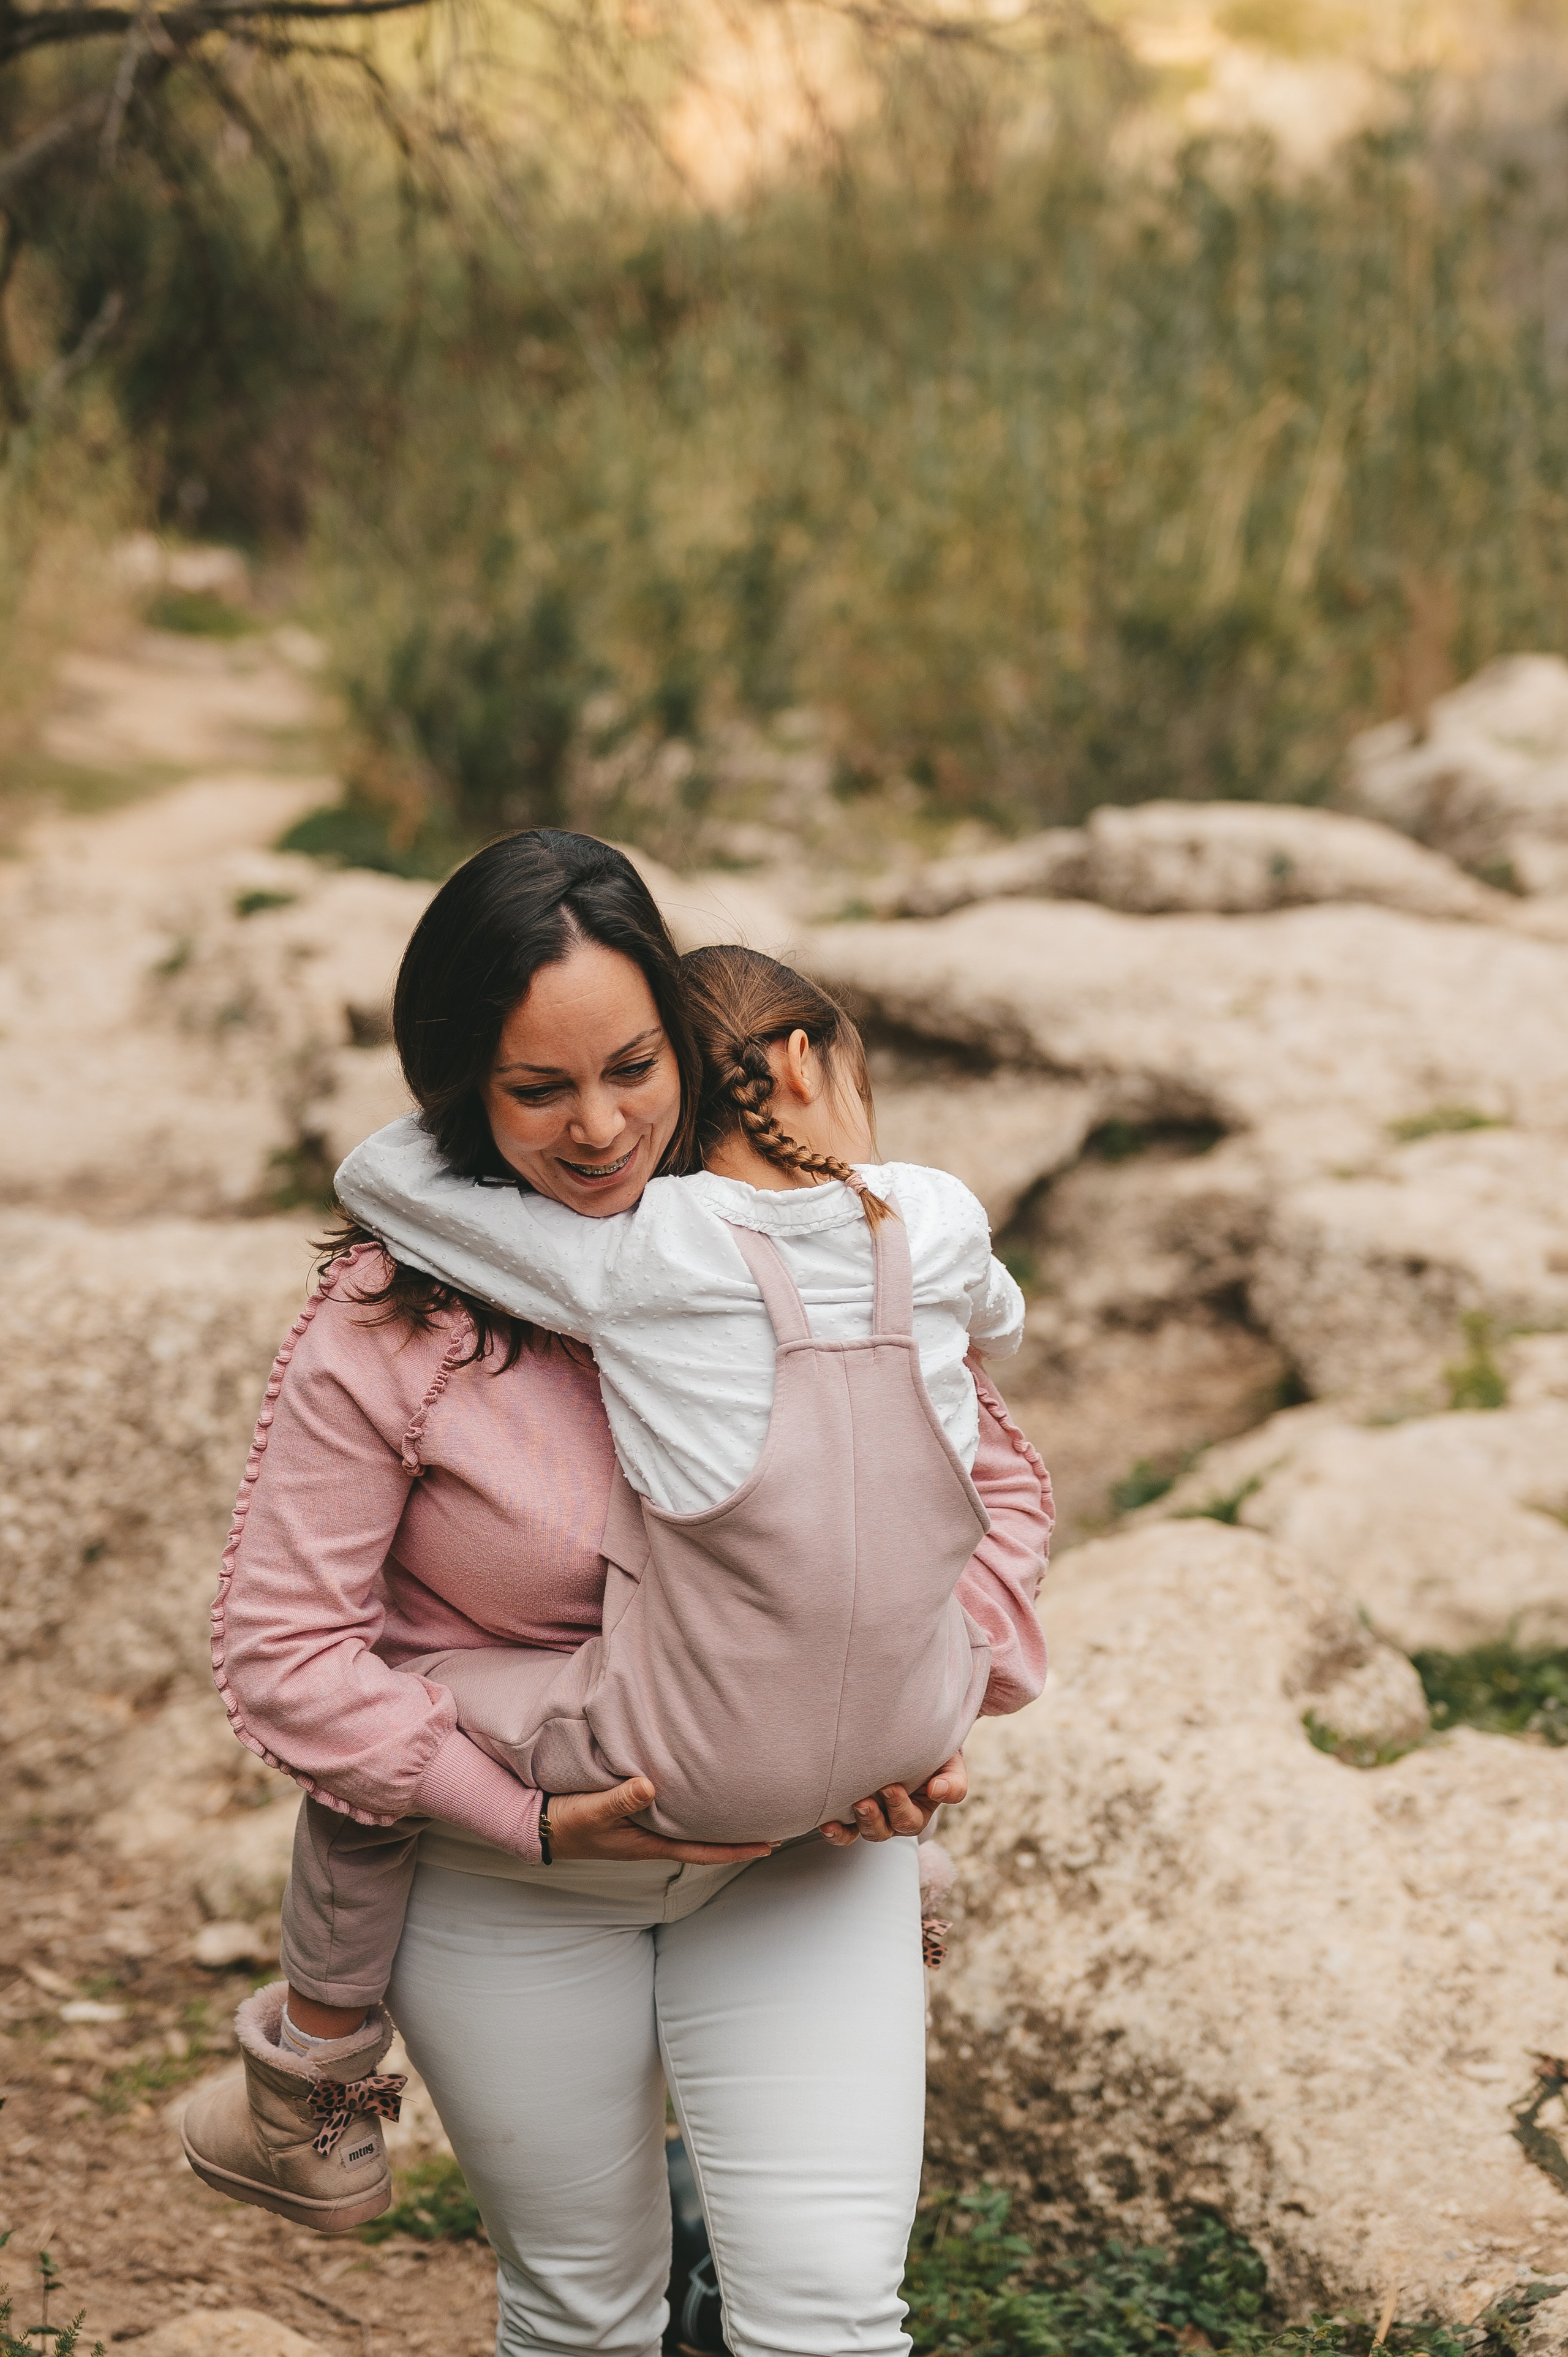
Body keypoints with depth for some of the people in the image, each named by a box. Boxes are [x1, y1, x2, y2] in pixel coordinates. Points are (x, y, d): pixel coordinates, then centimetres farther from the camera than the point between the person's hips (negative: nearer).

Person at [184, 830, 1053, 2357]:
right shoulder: (386, 1329, -18)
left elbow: (993, 1484, 2)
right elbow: (279, 1647, -15)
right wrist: (536, 1815, -20)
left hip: (800, 1844, 2)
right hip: (509, 1884, -1)